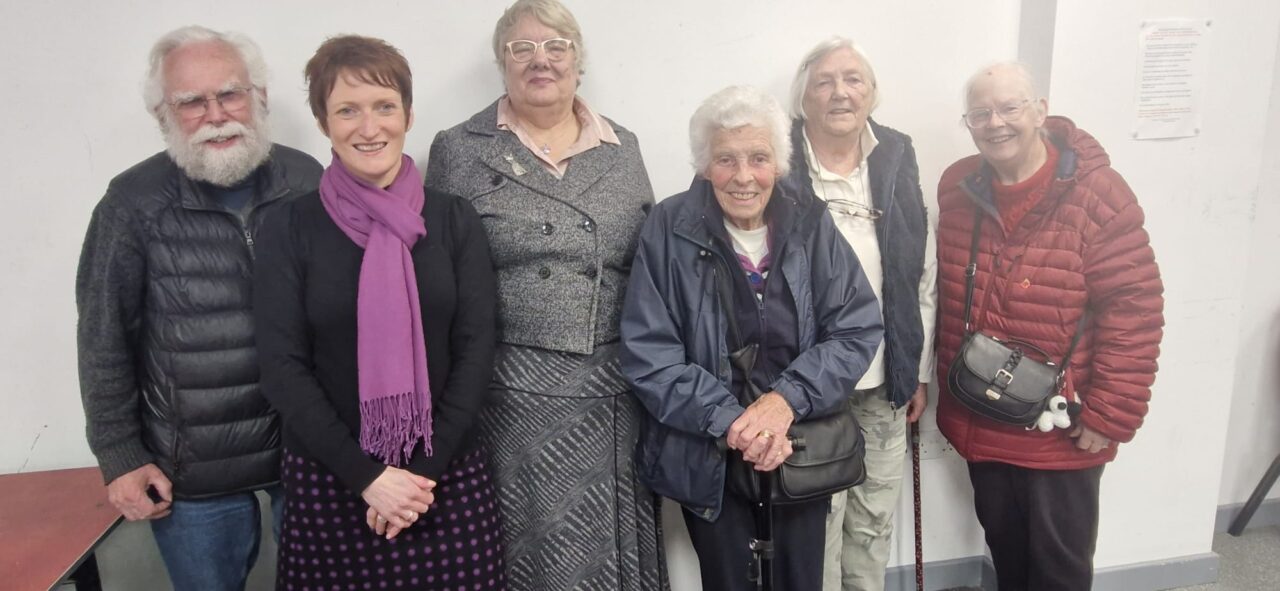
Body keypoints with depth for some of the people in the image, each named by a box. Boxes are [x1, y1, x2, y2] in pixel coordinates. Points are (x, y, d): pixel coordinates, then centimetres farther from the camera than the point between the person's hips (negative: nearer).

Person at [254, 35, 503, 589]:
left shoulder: (454, 219, 0)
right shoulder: (292, 229, -2)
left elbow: (475, 350, -3)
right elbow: (283, 369, -5)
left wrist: (425, 469, -10)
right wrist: (366, 476, -12)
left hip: (448, 472, 1)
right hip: (329, 477, 0)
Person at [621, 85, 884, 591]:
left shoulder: (810, 224, -4)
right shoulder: (670, 230, -12)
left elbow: (859, 328, -6)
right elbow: (647, 355, -13)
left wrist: (787, 399, -20)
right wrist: (730, 421, -21)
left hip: (805, 452, 2)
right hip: (708, 459, -2)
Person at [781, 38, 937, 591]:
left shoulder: (898, 163, 4)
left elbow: (924, 276, 8)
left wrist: (920, 370, 8)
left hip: (885, 380, 4)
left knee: (874, 521, 18)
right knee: (816, 519, 7)